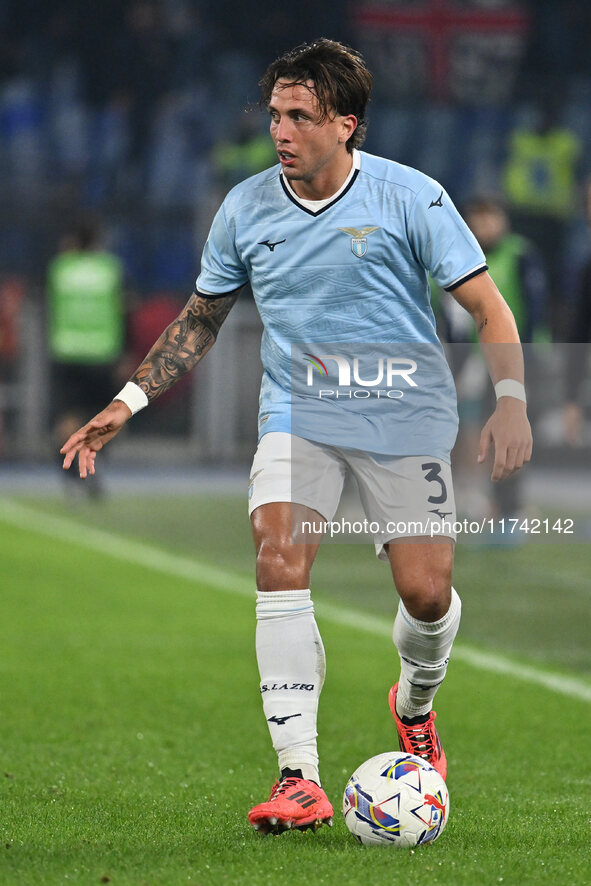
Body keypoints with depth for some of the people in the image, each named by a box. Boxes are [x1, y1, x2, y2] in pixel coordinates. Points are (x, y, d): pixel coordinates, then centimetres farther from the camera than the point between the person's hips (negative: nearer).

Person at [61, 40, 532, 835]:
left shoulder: (410, 197, -9)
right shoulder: (246, 208, 1)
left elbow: (488, 306, -6)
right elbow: (200, 321, 14)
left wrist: (511, 401, -21)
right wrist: (127, 404, 7)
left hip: (404, 416, -2)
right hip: (295, 414, 2)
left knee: (426, 592, -8)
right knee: (280, 562, -22)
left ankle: (415, 704, 30)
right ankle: (300, 777, -24)